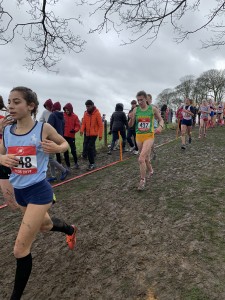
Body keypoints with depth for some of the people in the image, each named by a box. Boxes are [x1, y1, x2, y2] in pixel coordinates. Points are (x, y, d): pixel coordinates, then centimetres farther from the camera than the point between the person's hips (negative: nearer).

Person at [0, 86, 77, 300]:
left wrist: (56, 148, -21)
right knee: (44, 225, 30)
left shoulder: (44, 128, -14)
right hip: (19, 191, 6)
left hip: (39, 191, -6)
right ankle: (71, 230, 63)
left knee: (20, 249, -3)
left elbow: (65, 143, 1)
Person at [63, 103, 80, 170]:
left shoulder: (75, 116, -2)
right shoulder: (62, 116, 0)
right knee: (65, 151, 7)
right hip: (64, 136, 2)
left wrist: (74, 130, -19)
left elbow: (78, 125, -2)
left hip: (71, 136, -1)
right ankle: (68, 165, 19)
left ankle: (76, 162, 24)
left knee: (73, 150, 0)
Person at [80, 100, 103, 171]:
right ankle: (91, 162, 22)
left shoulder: (97, 113, -9)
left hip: (94, 134, -6)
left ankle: (92, 163, -3)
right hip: (87, 134, 6)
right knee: (89, 148, 10)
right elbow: (83, 123, 7)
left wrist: (100, 135, -13)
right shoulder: (85, 113, 6)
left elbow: (100, 125, -9)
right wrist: (82, 130, -12)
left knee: (90, 147, -13)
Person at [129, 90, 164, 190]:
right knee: (146, 157, 20)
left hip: (149, 136, -3)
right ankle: (150, 170, 50)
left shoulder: (153, 109, -4)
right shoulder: (135, 110, -1)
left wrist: (160, 126, -15)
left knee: (141, 159, -18)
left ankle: (142, 180, -3)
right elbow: (130, 125, 3)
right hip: (139, 136, 3)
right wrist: (131, 118, -19)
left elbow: (161, 120, 7)